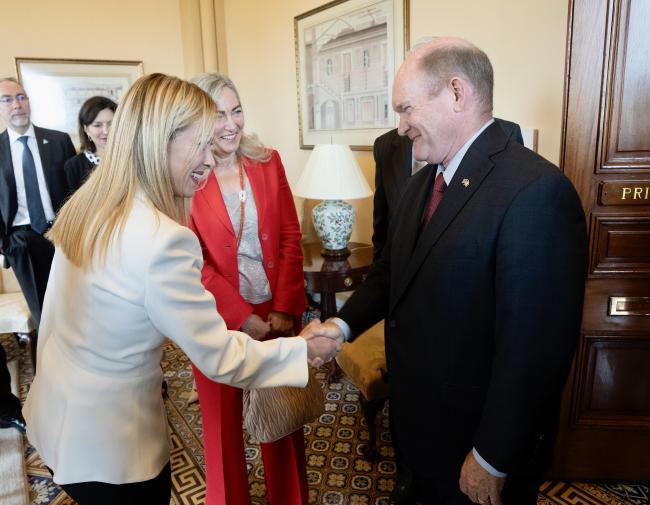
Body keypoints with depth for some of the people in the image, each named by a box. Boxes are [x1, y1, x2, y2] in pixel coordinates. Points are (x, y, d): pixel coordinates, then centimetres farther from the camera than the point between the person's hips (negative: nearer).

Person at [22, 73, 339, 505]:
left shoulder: (87, 204, -4)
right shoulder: (162, 240, -31)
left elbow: (60, 314, 7)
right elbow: (220, 357, -23)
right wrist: (305, 350, -13)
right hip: (108, 442, -7)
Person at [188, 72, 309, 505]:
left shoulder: (268, 162, 2)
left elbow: (291, 237, 1)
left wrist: (285, 307, -8)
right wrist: (241, 317, -14)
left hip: (278, 312, 3)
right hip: (220, 320, -2)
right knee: (224, 418, 14)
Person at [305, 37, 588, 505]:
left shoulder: (536, 191, -26)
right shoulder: (424, 181, 2)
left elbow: (536, 347, -26)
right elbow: (392, 269, 10)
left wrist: (492, 460, -19)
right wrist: (344, 324, -3)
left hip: (477, 435, -7)